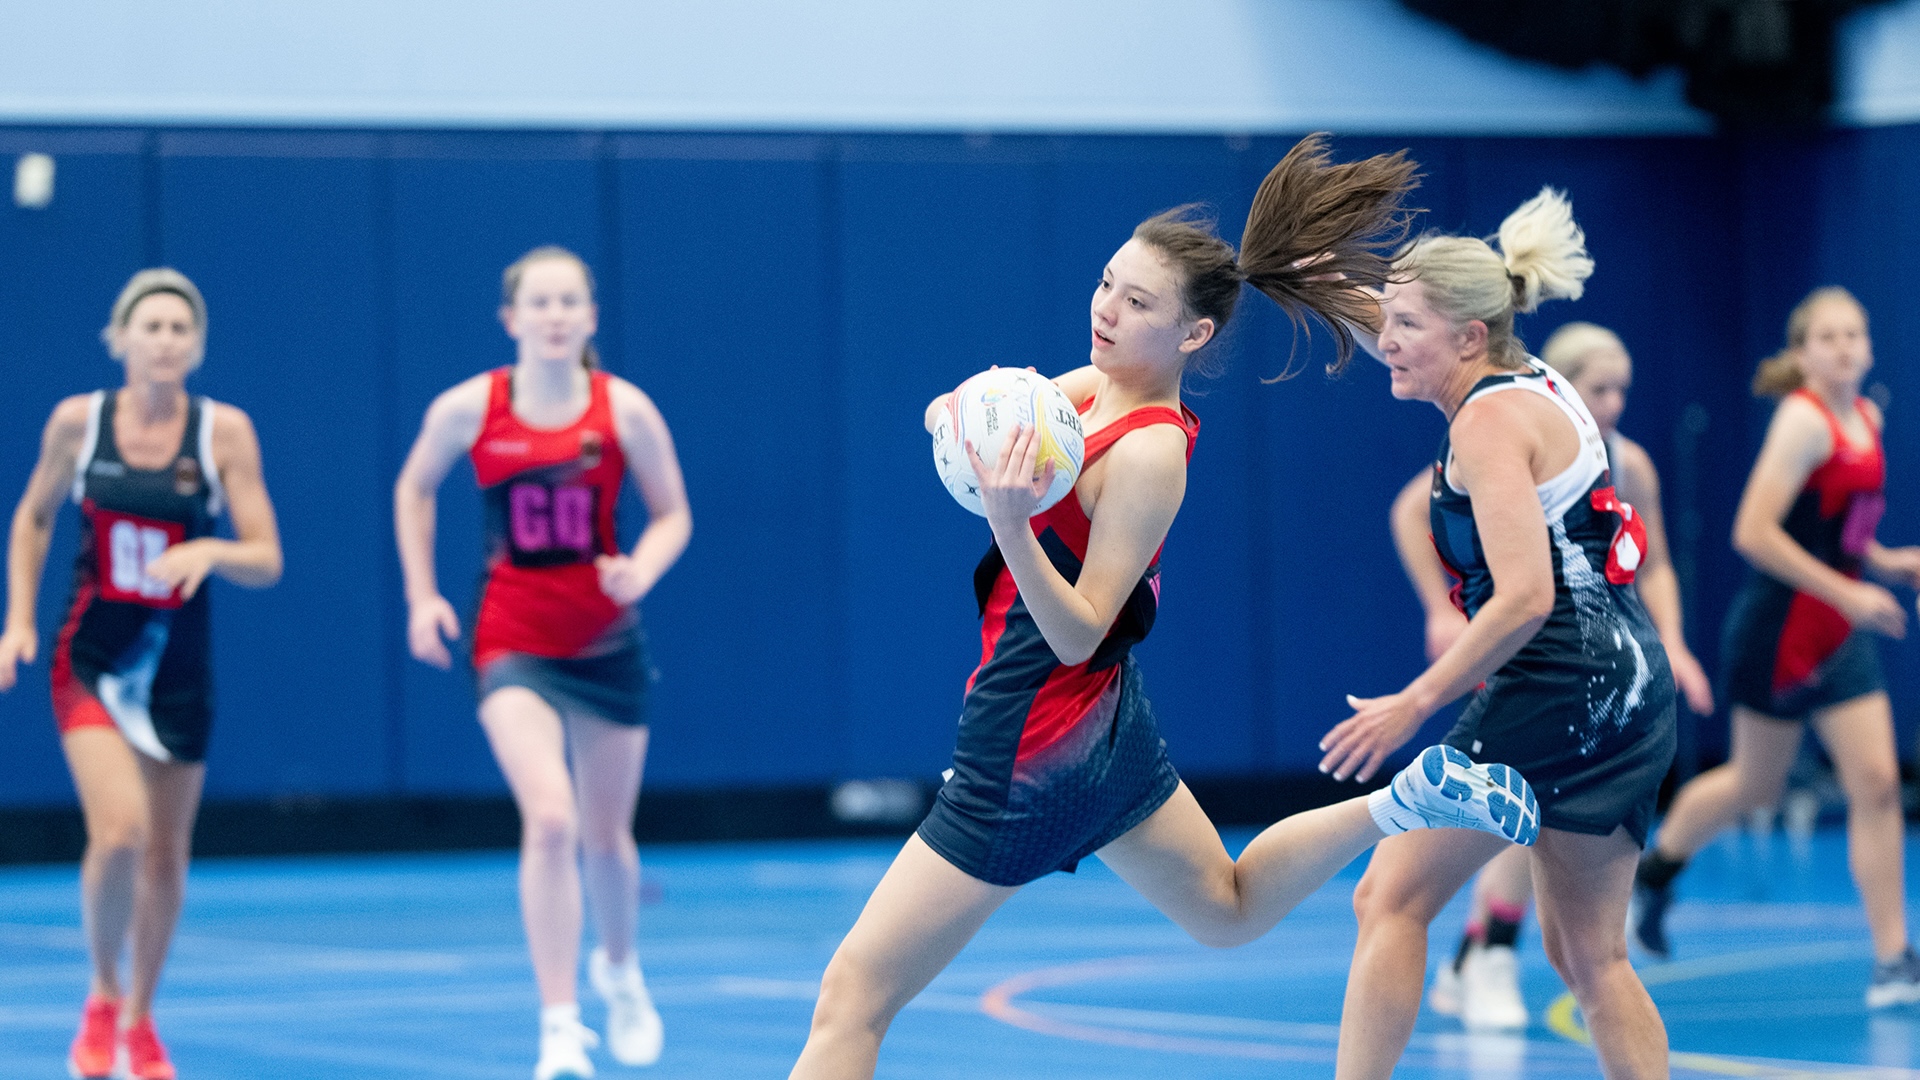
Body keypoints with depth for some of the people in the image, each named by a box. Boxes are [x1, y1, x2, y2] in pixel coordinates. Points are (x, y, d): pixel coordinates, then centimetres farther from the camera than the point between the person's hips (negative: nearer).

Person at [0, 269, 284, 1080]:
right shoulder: (78, 420, -7)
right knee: (119, 830, -20)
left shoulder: (225, 431, -9)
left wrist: (209, 551, -29)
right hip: (93, 656, -1)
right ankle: (102, 998, 3)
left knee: (167, 854, 9)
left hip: (179, 664, 1)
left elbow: (267, 560, -9)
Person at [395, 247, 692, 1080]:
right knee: (549, 819, -21)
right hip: (513, 643, -2)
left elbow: (672, 515, 3)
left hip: (606, 642, 2)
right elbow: (414, 489, 11)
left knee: (605, 835, 13)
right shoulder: (468, 409, -6)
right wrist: (422, 597, 4)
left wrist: (640, 570, -17)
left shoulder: (625, 410, -6)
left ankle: (618, 967, 46)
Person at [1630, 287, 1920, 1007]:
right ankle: (1652, 870, 36)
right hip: (1780, 628, -7)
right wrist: (1847, 593, -23)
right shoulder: (1804, 420, -16)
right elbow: (1753, 532, -23)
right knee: (1755, 784, 9)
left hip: (1841, 635, 7)